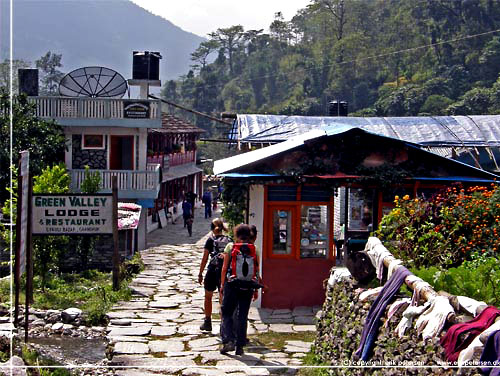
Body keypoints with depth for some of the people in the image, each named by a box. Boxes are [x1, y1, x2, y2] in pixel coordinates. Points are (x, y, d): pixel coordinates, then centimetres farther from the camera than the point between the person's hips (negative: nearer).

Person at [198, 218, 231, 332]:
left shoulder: (211, 240, -1)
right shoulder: (229, 240, 6)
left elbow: (204, 258, 0)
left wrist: (200, 274, 6)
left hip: (213, 270, -2)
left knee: (208, 297, 16)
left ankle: (207, 322, 20)